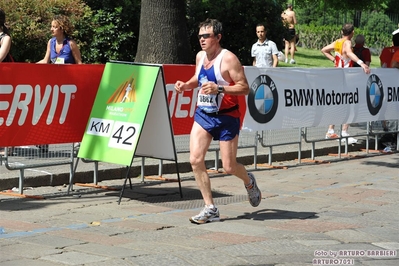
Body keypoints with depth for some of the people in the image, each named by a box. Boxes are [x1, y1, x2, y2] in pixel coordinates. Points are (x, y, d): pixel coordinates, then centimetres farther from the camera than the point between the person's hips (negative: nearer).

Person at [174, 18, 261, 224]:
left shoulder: (228, 59, -16)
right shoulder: (200, 57, 6)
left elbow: (245, 88, -19)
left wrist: (219, 88, -30)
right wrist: (186, 85, 4)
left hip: (226, 117, -6)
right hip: (203, 114, 6)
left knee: (229, 167, 0)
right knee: (195, 159, -9)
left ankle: (249, 182, 37)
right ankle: (210, 208, 1)